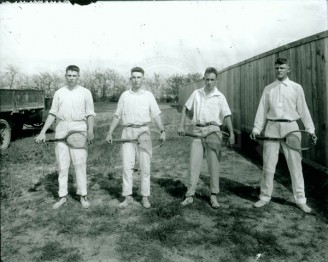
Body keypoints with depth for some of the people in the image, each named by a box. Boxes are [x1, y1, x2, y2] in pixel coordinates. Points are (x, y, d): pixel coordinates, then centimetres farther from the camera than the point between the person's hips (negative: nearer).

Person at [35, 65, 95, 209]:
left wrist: (90, 131, -13)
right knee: (62, 164, 5)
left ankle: (83, 195, 8)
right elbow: (52, 114, 11)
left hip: (79, 129, -2)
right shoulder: (59, 93, 11)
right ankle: (63, 196, 15)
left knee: (80, 163, -3)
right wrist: (43, 132, 4)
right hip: (61, 129, 3)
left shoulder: (85, 92, 4)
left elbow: (90, 114, 1)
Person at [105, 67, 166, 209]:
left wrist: (162, 131, -9)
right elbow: (117, 116, 12)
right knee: (127, 165, 1)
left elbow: (156, 115, 3)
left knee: (145, 165, 2)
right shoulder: (124, 95, 9)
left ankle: (145, 197, 12)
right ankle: (128, 196, 11)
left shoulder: (148, 95, 6)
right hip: (128, 132, 1)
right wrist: (110, 133, 8)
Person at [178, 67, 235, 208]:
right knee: (194, 163, 2)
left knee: (214, 163, 3)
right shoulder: (196, 93, 8)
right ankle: (190, 195, 11)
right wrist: (181, 126, 3)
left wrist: (231, 133, -16)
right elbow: (185, 108, 12)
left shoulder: (220, 97, 2)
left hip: (213, 130, -1)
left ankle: (214, 195, 16)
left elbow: (226, 116, -4)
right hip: (197, 130, 2)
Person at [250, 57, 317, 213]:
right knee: (268, 164, 5)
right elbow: (262, 110, 6)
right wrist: (256, 129, -1)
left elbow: (303, 110, 6)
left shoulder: (296, 88, 6)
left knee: (295, 164, 3)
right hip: (272, 127, 1)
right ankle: (265, 197, 18)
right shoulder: (268, 89, 9)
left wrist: (310, 129, 3)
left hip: (290, 127, -1)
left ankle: (300, 200, 17)